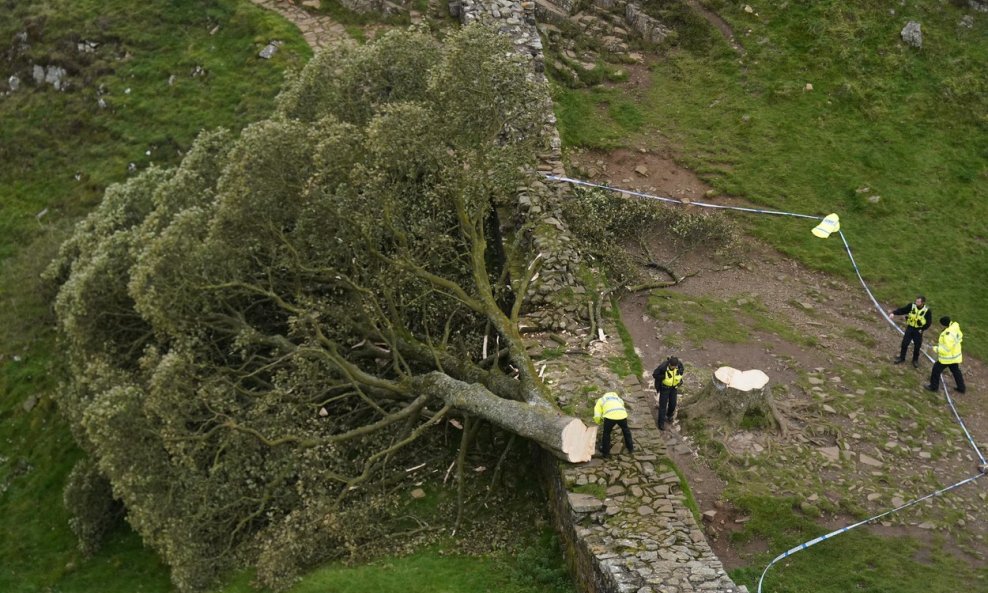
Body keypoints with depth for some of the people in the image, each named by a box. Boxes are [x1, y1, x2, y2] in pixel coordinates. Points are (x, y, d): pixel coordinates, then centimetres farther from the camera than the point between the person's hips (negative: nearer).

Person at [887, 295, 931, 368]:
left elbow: (929, 322, -5)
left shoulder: (927, 311, -14)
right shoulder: (912, 306, -10)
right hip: (910, 328, 2)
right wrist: (894, 312, -30)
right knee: (904, 343, 2)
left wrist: (922, 329, -9)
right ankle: (902, 358, 20)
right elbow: (902, 310, -15)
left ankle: (915, 360, 26)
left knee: (917, 346, 6)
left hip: (918, 330, -2)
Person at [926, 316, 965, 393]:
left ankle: (934, 386, 27)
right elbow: (960, 337, 10)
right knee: (956, 371, 24)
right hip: (955, 355, 8)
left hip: (948, 357, -8)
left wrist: (936, 349, -19)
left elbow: (946, 349, -31)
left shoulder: (948, 335, -36)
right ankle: (961, 388, 35)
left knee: (936, 369, 12)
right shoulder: (955, 327, -9)